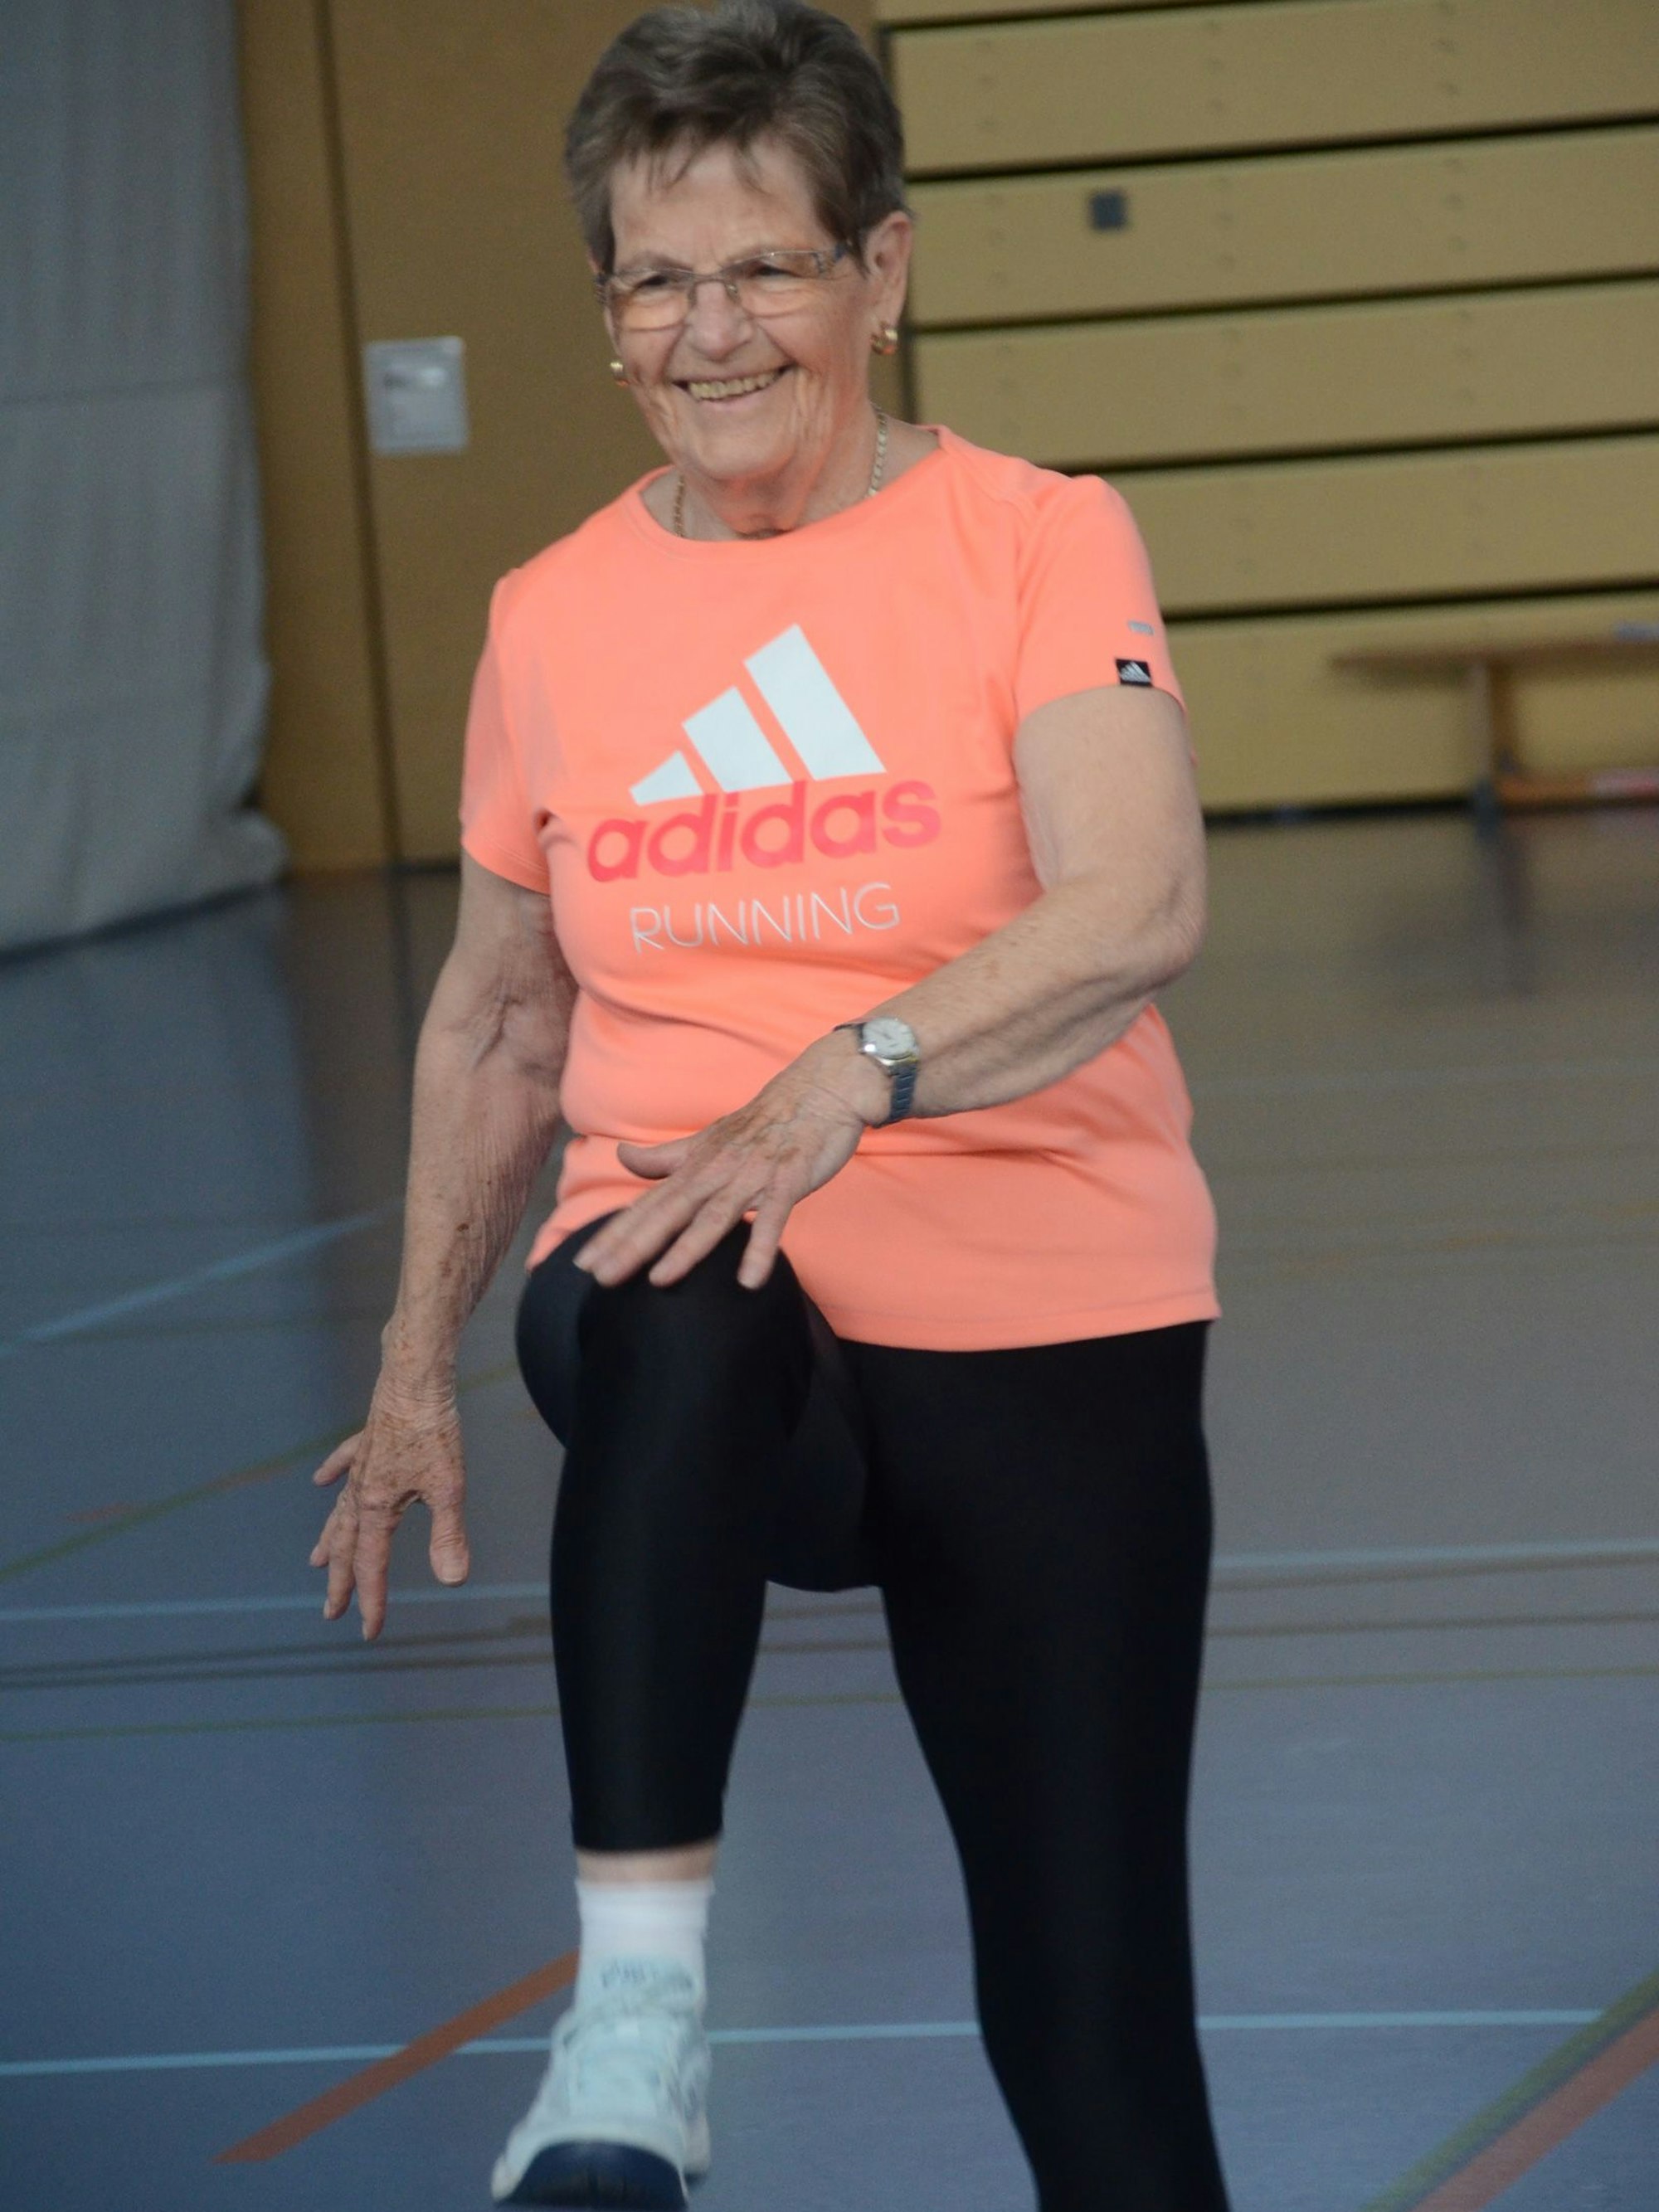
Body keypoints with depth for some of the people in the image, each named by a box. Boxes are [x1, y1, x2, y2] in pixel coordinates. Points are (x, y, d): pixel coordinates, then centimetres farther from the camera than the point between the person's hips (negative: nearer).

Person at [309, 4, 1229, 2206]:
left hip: (1042, 1328, -1)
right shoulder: (553, 618, 8)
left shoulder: (1040, 542, -4)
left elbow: (1138, 910, -21)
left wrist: (852, 1076, -36)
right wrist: (420, 1362, 18)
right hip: (701, 1339, 2)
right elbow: (496, 1021, 21)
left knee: (1094, 2022, -3)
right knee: (668, 1327, -38)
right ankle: (638, 2021, -38)